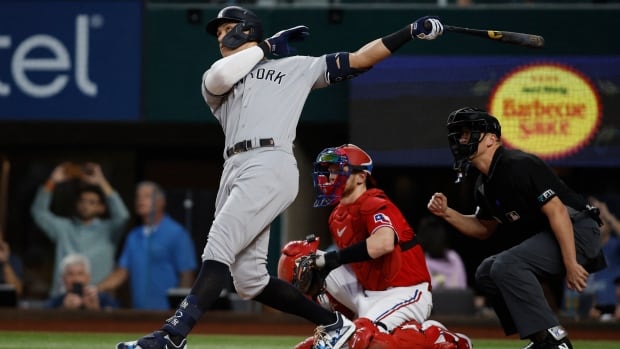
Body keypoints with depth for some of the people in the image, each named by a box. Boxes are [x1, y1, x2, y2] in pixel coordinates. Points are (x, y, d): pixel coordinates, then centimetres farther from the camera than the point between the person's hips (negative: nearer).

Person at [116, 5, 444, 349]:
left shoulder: (297, 67, 22)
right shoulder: (216, 82, 28)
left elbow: (359, 59, 20)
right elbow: (219, 78, 3)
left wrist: (412, 31, 12)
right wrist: (265, 47, 13)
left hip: (270, 165, -5)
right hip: (234, 172, 5)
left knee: (217, 251, -20)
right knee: (249, 281, -2)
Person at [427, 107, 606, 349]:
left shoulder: (518, 166, -19)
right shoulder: (485, 184, 11)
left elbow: (557, 211, -23)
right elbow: (484, 228, 26)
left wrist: (571, 264, -26)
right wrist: (447, 213, 9)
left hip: (577, 231, -11)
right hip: (542, 238, 11)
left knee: (507, 265, -27)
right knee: (486, 272, 14)